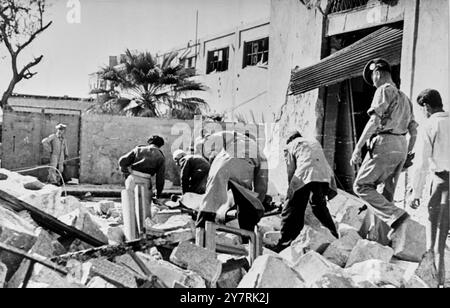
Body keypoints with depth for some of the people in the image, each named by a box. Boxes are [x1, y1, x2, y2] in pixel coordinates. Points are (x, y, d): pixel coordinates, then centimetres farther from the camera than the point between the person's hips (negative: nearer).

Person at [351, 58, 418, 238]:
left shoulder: (384, 90, -3)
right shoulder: (404, 97, 24)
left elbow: (374, 121, -16)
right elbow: (414, 130, 20)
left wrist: (358, 148, -17)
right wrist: (407, 154, 24)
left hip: (384, 145, -9)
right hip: (401, 148, 9)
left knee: (361, 186, -5)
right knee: (387, 193, 11)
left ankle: (396, 217, -16)